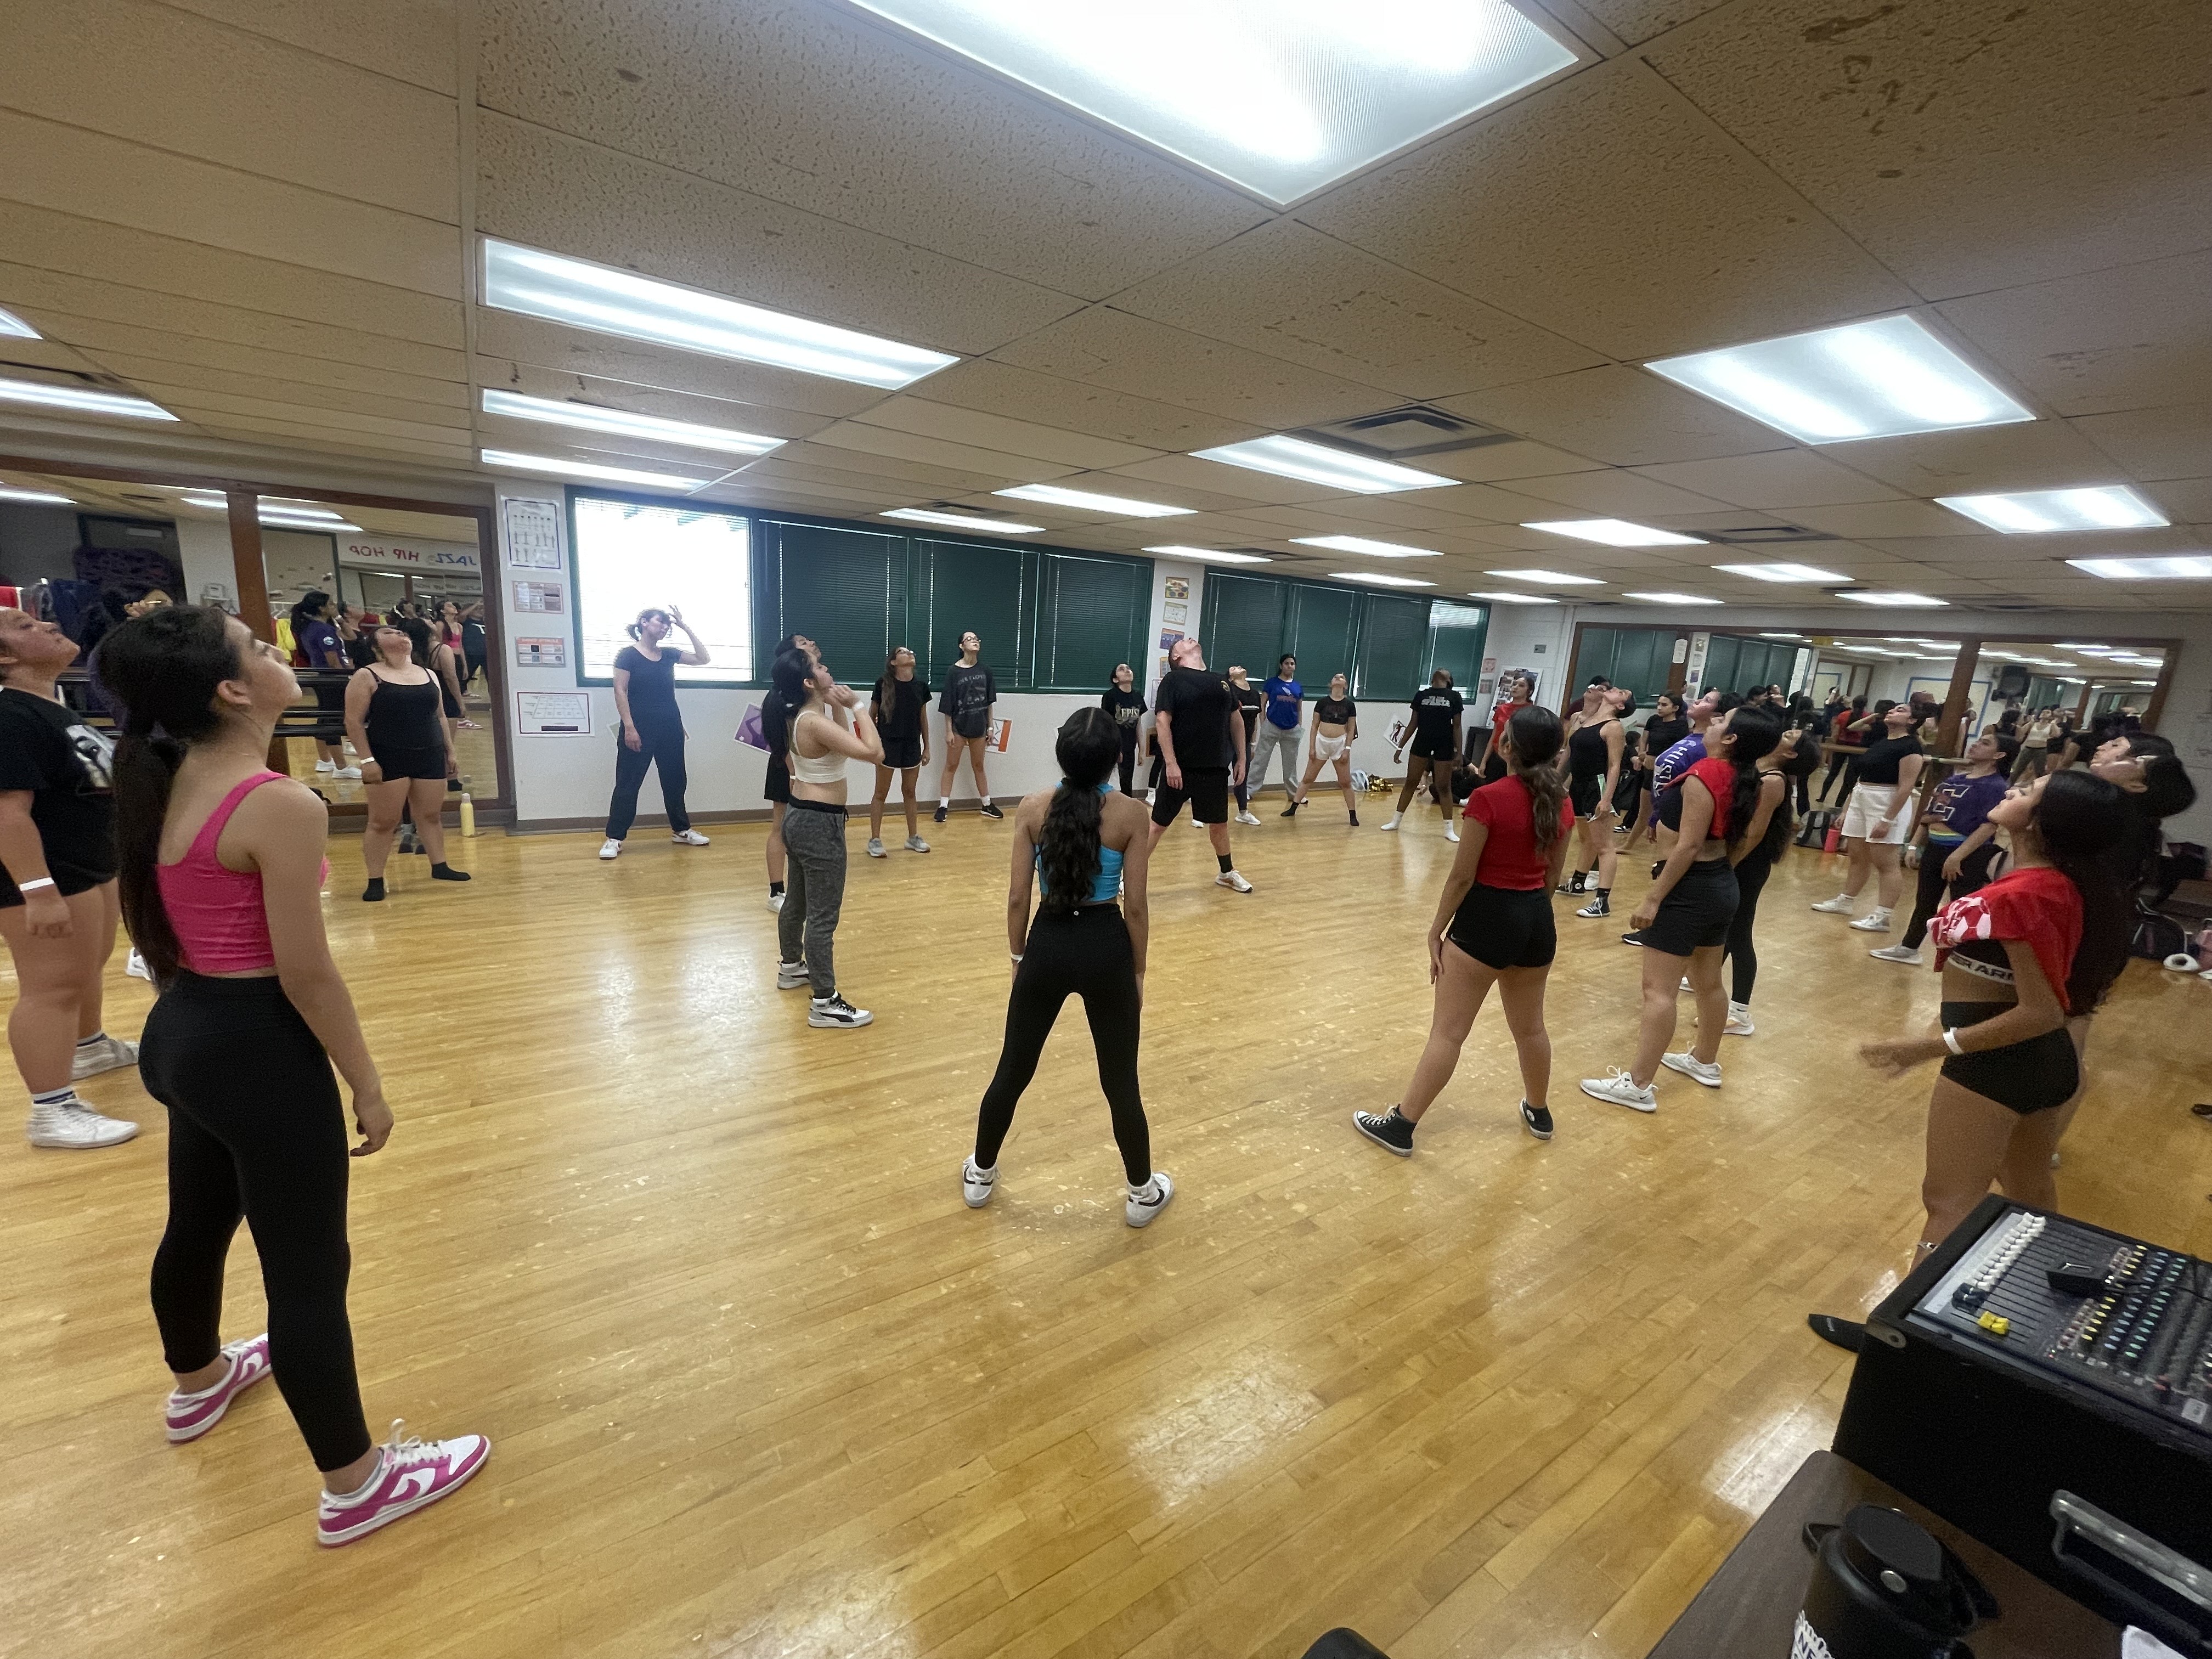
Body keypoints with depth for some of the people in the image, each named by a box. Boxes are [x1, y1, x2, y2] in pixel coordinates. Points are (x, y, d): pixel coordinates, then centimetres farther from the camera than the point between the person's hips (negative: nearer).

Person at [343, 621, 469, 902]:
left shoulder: (428, 674, 12)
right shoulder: (367, 677, -4)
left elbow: (439, 717, 17)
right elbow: (354, 721, -8)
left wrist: (450, 750, 14)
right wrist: (367, 759, -14)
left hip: (430, 755, 5)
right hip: (387, 759, -5)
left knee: (431, 815, 12)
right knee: (384, 821, -1)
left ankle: (439, 867, 25)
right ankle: (375, 880, 7)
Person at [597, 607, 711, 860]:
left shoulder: (668, 655, 10)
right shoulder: (628, 654, -5)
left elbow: (703, 659, 7)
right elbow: (620, 691, -10)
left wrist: (686, 627, 1)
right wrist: (629, 727, -18)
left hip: (670, 727, 6)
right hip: (640, 728, -5)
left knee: (675, 780, 13)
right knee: (628, 782, -3)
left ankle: (681, 830, 25)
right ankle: (614, 838, 2)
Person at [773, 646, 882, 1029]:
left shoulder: (798, 717, 6)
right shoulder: (815, 723, -23)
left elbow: (840, 741, 20)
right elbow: (875, 753, -31)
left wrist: (837, 707, 7)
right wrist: (858, 706, -20)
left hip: (800, 816, 11)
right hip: (820, 823, -10)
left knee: (799, 900, 26)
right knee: (824, 914, -5)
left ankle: (791, 967, 45)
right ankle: (825, 1004, 2)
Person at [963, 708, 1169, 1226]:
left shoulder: (1032, 808, -7)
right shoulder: (1131, 814, -11)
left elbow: (1018, 898, -4)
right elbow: (1135, 906, -9)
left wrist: (1018, 956, 11)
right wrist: (1138, 972, 4)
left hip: (1049, 944, 2)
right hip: (1106, 946, -1)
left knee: (1013, 1071, 19)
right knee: (1121, 1081, 15)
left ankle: (980, 1176, 39)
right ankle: (1142, 1194, 33)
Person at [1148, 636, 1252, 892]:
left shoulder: (1220, 681, 12)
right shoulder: (1173, 679, -5)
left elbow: (1236, 722, 16)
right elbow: (1162, 722, -13)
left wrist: (1241, 760, 11)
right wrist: (1171, 764, -20)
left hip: (1216, 768, 5)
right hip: (1181, 767, -5)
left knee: (1219, 823, 18)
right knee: (1158, 823, 0)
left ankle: (1227, 873, 37)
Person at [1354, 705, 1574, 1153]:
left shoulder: (1489, 799, -19)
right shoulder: (1561, 803, 1)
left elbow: (1462, 877, -16)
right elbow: (1553, 875, 10)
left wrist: (1437, 930, -5)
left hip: (1487, 919, -6)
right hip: (1538, 921, 7)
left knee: (1448, 1032, -1)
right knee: (1530, 1026, 25)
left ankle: (1400, 1126, 8)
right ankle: (1539, 1113, 44)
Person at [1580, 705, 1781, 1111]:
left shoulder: (1705, 775, -20)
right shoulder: (1744, 778, 6)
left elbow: (1689, 847, -23)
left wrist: (1653, 898, -21)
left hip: (1690, 888, -10)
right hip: (1722, 885, 10)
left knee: (1659, 990, -6)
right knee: (1709, 983, 22)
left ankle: (1638, 1085, -2)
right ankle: (1705, 1062, 39)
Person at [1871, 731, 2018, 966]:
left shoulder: (1996, 786, -12)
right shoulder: (1953, 777, 11)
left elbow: (1989, 826, -20)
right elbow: (1929, 811, 16)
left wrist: (1957, 856, -24)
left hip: (1968, 855, -8)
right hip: (1934, 847, 8)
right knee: (1924, 901, 19)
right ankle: (1908, 948, 32)